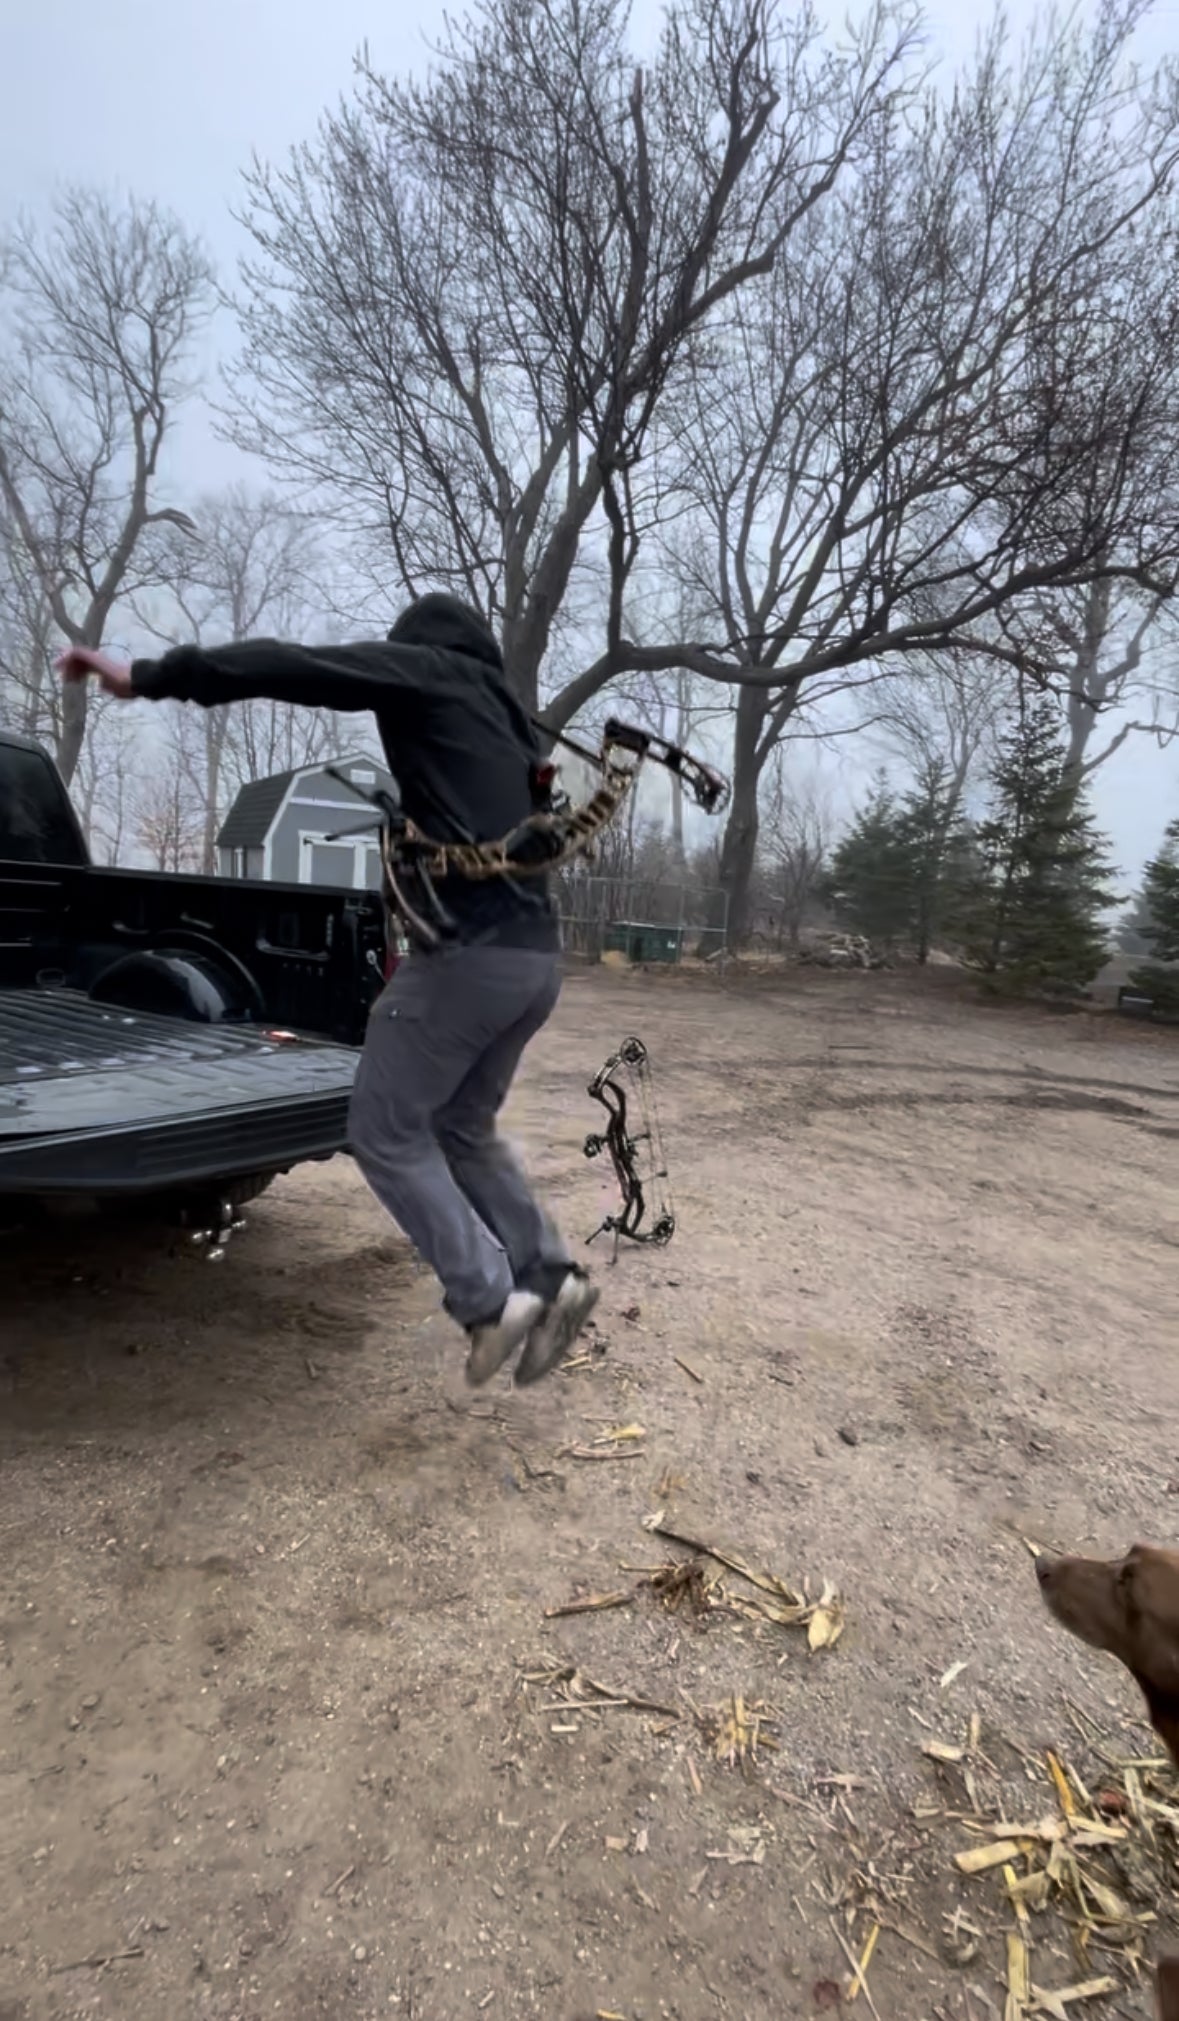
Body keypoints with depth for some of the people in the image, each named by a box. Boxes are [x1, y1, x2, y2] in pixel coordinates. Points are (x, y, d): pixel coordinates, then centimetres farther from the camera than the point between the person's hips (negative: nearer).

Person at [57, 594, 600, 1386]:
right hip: (538, 954, 9)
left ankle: (490, 1299, 0)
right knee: (463, 1127, 20)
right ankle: (551, 1276, 13)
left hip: (473, 949, -8)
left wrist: (148, 677, -3)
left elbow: (290, 665, -5)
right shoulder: (506, 714, 26)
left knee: (386, 1133, 3)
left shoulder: (423, 670, 4)